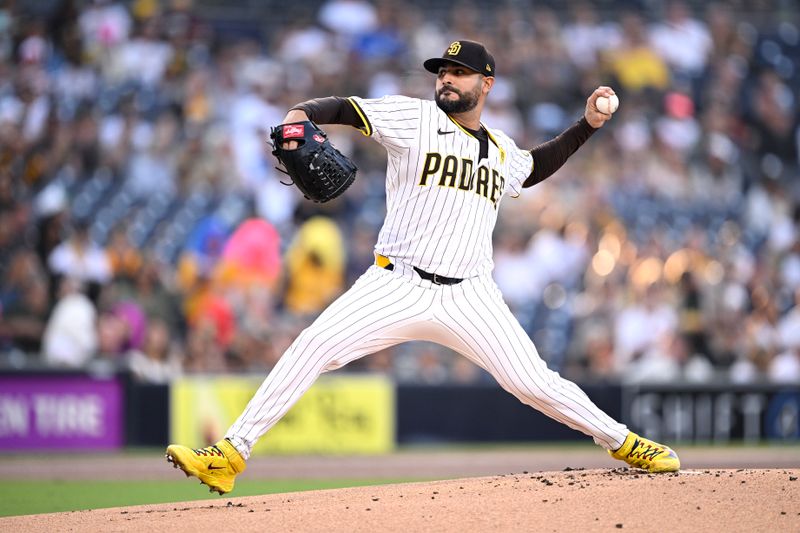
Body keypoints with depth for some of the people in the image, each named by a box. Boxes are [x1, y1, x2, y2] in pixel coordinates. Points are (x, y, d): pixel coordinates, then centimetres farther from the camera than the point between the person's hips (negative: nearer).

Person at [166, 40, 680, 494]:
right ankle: (231, 453, -14)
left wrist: (587, 125, 29)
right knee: (313, 347, -19)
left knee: (535, 383, -5)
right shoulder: (414, 117, 1)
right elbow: (343, 108, -9)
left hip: (469, 298, 2)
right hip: (397, 286, -2)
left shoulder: (501, 149, 15)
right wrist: (301, 114, -30)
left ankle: (622, 441, 19)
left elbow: (534, 167, 38)